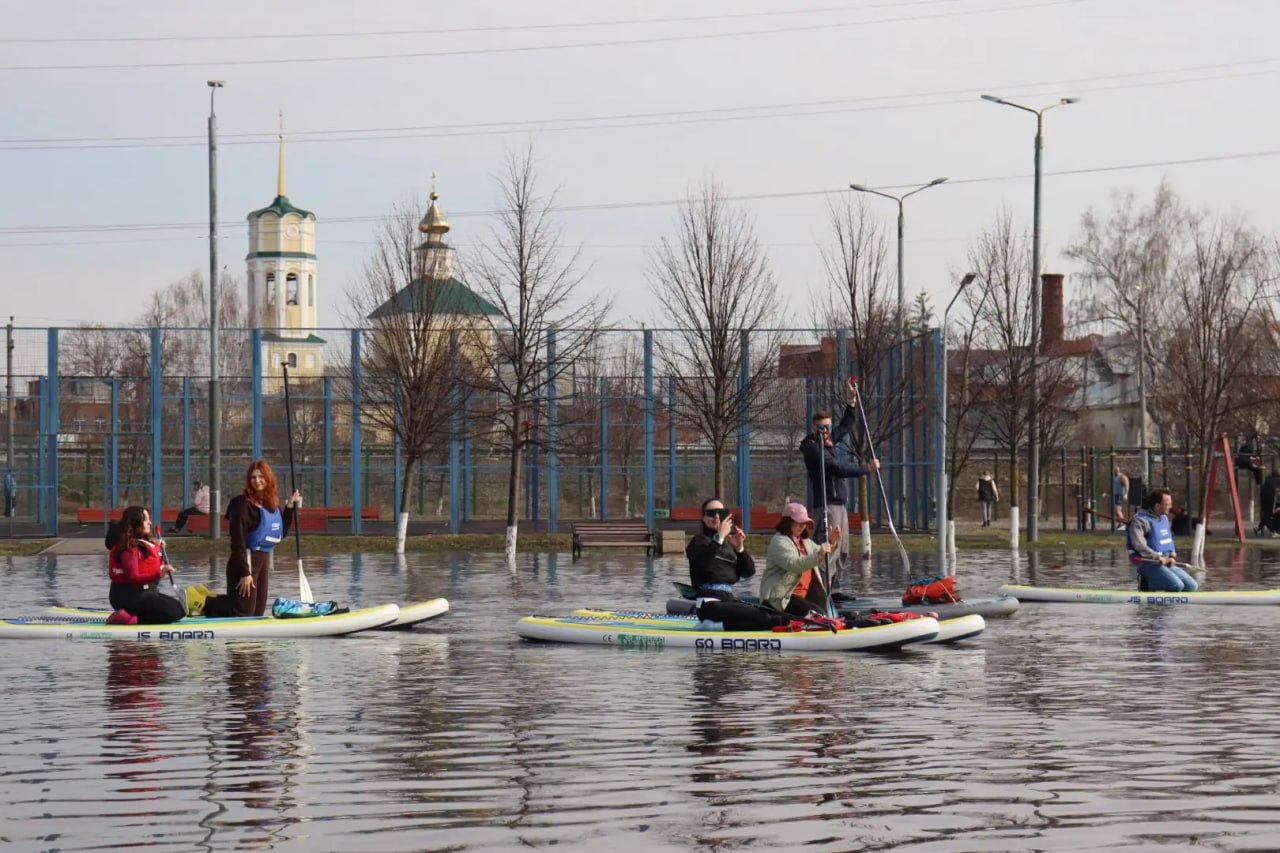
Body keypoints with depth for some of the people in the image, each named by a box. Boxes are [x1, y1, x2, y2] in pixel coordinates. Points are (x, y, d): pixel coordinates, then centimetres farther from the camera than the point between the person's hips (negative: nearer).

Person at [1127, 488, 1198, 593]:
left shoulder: (1164, 518, 16)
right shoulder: (1139, 520, -12)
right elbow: (1139, 545, -22)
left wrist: (1172, 556, 5)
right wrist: (1158, 558, -25)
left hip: (1167, 563, 9)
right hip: (1149, 564, -9)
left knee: (1192, 586, -1)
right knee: (1177, 586, -26)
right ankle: (1147, 585, -9)